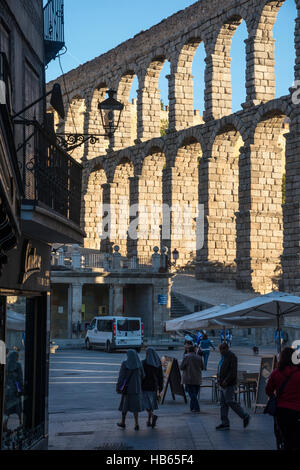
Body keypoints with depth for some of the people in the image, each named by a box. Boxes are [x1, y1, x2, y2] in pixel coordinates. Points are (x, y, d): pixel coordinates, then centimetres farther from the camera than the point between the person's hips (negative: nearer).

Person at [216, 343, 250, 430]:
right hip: (223, 384, 10)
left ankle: (245, 416, 0)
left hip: (229, 384, -10)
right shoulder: (223, 357, 17)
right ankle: (225, 423, 8)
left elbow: (233, 371, -20)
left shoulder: (232, 357, -13)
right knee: (223, 403, 7)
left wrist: (226, 380, -24)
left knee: (230, 402, -12)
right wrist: (219, 378, 11)